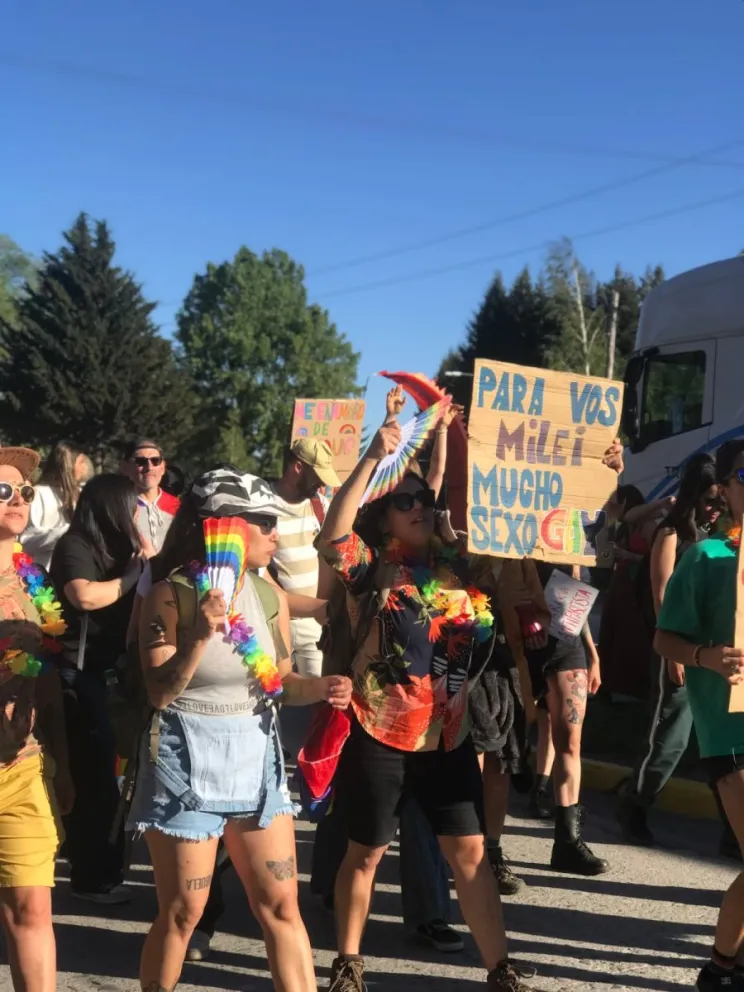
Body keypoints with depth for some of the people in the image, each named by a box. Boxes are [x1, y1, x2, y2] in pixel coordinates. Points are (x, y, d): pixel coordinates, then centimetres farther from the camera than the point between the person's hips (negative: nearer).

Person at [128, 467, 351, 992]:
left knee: (281, 904, 8)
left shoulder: (271, 597, 1)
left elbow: (281, 681, 9)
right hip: (189, 758, -4)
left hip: (257, 753, 5)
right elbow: (160, 693, -14)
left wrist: (320, 687, -11)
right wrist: (200, 637, -28)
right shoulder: (172, 596, -13)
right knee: (183, 911, 5)